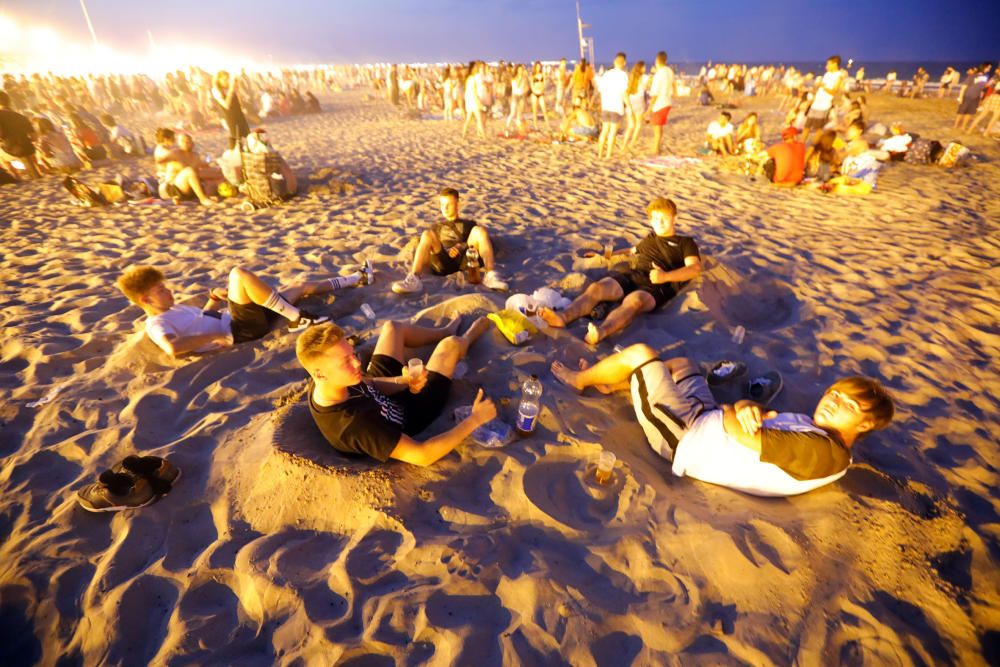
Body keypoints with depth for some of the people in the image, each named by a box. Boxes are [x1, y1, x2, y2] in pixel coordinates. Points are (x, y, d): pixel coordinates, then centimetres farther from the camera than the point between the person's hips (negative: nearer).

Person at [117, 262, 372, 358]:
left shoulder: (174, 309, 21)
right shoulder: (156, 325, -7)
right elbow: (172, 348, -28)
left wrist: (214, 299, 14)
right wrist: (216, 336, -23)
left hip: (243, 320, 9)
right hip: (241, 329, -9)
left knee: (303, 286, 13)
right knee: (239, 274, -30)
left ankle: (357, 278, 27)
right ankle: (298, 318, -24)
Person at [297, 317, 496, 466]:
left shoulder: (324, 382, -24)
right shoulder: (355, 424, -46)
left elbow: (368, 385, -6)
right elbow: (422, 456, -42)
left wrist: (404, 382, -26)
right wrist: (474, 420, -35)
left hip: (386, 393, 6)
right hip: (409, 411, -5)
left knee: (393, 328, 17)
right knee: (452, 344, -1)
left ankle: (444, 331, 47)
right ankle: (468, 338, 39)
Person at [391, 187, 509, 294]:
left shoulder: (468, 224, 32)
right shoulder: (436, 227, 38)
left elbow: (480, 241, 13)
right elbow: (427, 246, 23)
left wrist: (461, 247, -8)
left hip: (464, 259, -1)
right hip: (442, 262, 1)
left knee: (479, 229, -22)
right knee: (427, 234, -24)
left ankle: (491, 275, -43)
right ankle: (414, 278, -46)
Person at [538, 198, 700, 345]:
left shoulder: (685, 242, 19)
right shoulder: (650, 238, 35)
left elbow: (695, 269, 3)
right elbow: (632, 252, 51)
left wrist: (666, 276, -15)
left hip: (658, 285, -4)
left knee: (634, 300, -40)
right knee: (596, 287, -27)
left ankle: (601, 332, -66)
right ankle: (563, 317, -51)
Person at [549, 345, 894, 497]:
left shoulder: (822, 451, -23)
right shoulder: (811, 428, 5)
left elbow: (746, 436, -28)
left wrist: (731, 411, -8)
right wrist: (748, 409, -14)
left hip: (685, 439, -9)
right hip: (705, 421, 9)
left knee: (640, 353, -7)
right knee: (680, 363, 26)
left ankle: (580, 379, 21)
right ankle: (611, 384, 35)